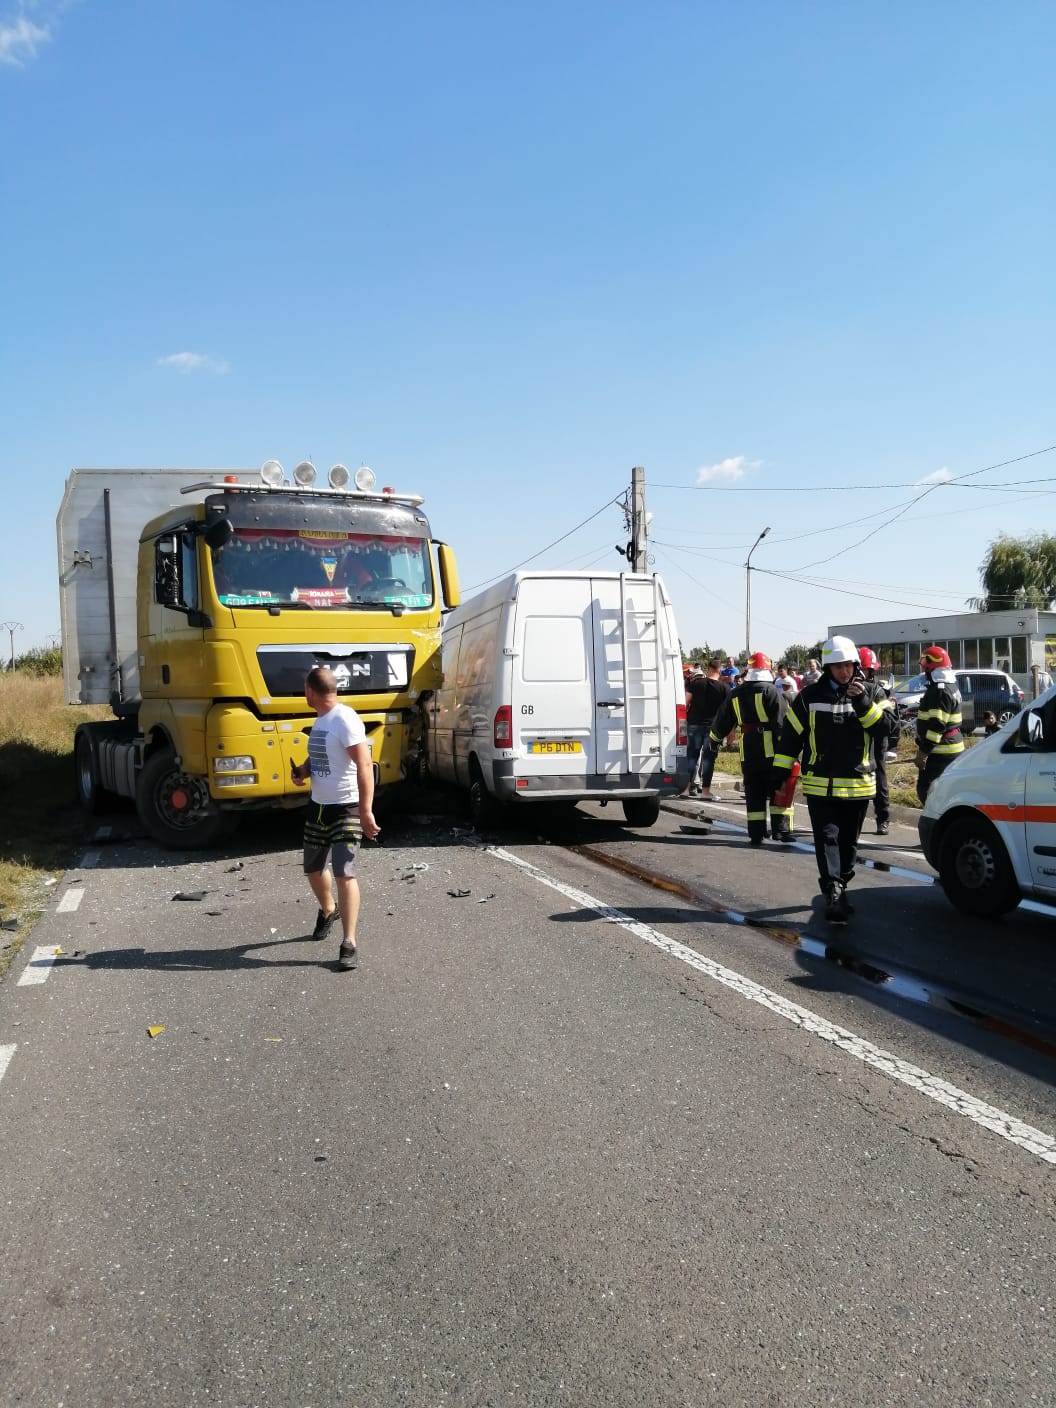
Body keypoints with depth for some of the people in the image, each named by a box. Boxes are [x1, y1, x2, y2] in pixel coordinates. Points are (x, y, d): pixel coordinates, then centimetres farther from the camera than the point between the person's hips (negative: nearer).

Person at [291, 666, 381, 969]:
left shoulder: (345, 720, -20)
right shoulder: (320, 720, 9)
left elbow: (365, 765, -25)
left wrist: (366, 811, -29)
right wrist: (302, 771, 1)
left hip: (346, 808, -9)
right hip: (318, 806, 9)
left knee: (343, 873, -13)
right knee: (313, 868, 20)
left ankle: (349, 943, -6)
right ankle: (328, 911, 48)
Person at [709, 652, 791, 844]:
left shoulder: (736, 694, 12)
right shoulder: (772, 692, -5)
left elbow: (723, 720, 22)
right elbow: (782, 721, -13)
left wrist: (713, 740, 37)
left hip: (747, 752, 4)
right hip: (770, 750, -4)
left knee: (753, 794, 8)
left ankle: (756, 834, 8)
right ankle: (780, 829, -1)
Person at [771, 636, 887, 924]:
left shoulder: (868, 693, 3)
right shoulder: (809, 696, -1)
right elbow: (790, 736, 2)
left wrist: (863, 702, -22)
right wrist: (780, 772, 0)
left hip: (858, 785, 2)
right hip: (820, 784, -2)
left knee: (848, 841, 13)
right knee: (827, 838, -10)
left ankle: (840, 887, 28)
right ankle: (833, 893, -16)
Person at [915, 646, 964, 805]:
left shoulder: (939, 690, -19)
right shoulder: (950, 686, 16)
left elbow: (936, 725, -24)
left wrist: (923, 751, -22)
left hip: (940, 753, -10)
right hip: (952, 749, 11)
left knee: (926, 789, -9)